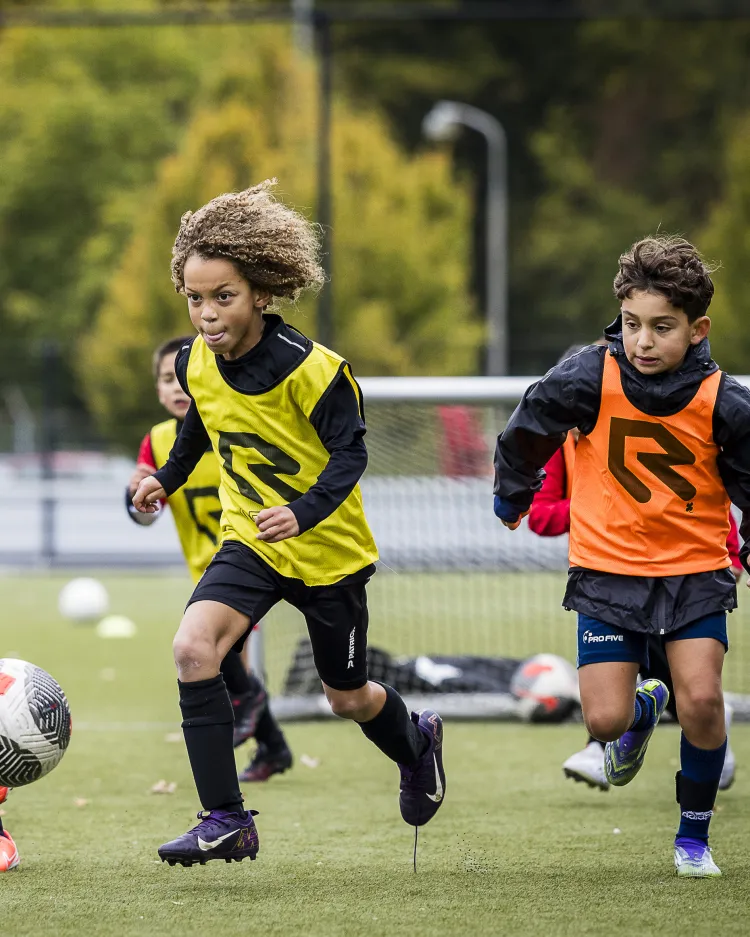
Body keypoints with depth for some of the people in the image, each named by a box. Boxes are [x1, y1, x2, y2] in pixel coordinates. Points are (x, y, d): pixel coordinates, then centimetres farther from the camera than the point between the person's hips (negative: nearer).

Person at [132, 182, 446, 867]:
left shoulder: (310, 368, -24)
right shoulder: (197, 364, -7)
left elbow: (350, 453, -20)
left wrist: (305, 511, -35)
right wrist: (169, 478, 16)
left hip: (329, 550, -4)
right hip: (249, 540, 4)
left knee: (347, 698, 12)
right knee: (193, 648, -23)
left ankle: (418, 744, 50)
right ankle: (226, 822, -20)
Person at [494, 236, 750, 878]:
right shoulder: (589, 380, -15)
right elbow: (529, 431, 4)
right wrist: (512, 494, 19)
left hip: (695, 568, 0)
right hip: (608, 568, 0)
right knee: (604, 721, -9)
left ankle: (695, 834, 7)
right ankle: (643, 704, 32)